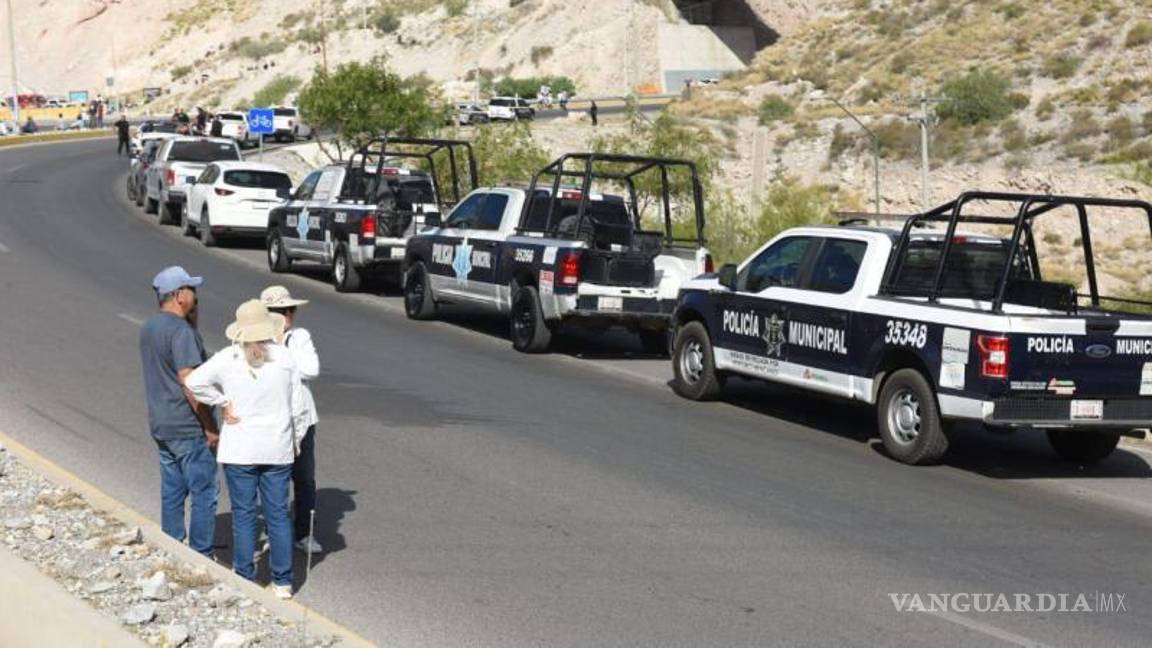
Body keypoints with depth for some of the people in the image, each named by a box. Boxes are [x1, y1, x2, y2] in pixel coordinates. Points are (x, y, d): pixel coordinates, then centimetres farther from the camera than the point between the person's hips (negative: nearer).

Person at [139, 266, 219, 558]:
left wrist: (192, 321, 9)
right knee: (204, 495, -1)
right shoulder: (181, 331, -19)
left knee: (172, 492, 15)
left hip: (161, 425, 9)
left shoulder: (149, 327, 10)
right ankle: (201, 557, 2)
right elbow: (189, 382, -23)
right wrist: (210, 427, -17)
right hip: (188, 428, -9)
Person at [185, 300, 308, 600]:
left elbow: (194, 381, -16)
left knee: (244, 515, 6)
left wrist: (223, 403, -6)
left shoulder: (228, 359, -7)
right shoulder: (284, 358, -3)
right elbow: (297, 406, 0)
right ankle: (282, 581, 10)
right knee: (278, 514, 7)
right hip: (278, 449, 1)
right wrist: (296, 440, 13)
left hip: (240, 450, -1)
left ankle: (245, 578, 11)